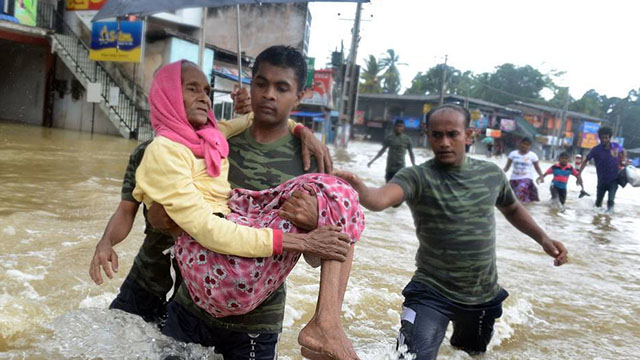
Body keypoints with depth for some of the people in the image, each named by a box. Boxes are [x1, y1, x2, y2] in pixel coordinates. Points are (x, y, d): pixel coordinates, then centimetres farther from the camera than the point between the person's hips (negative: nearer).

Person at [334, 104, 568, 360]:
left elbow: (512, 209, 18)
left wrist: (543, 238, 7)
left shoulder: (491, 173, -2)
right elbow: (380, 199, -39)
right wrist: (358, 188, -59)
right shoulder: (417, 176, -18)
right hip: (432, 292, -4)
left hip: (485, 294, 5)